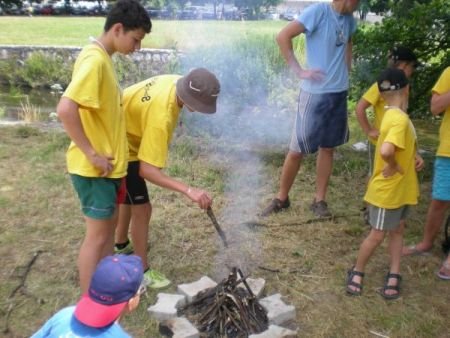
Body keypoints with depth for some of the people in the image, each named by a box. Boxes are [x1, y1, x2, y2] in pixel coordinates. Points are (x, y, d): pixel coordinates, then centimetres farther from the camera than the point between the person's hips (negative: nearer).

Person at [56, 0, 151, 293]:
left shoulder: (103, 58, 10)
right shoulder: (95, 59, -20)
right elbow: (66, 109, -32)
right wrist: (92, 155, -24)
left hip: (109, 165, 9)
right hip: (94, 169, -9)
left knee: (110, 226, 20)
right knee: (98, 235, 2)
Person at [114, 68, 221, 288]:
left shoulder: (175, 82, -12)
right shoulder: (161, 116, -39)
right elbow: (146, 170, -41)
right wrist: (188, 190, -49)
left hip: (125, 138, 10)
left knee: (129, 198, 26)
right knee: (142, 209, -5)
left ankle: (121, 244, 49)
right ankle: (142, 271, 11)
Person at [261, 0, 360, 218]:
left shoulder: (348, 18, 8)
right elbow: (283, 37, -18)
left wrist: (345, 73, 14)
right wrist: (299, 70, -18)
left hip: (339, 93, 7)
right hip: (315, 93, -6)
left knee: (328, 147, 11)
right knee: (297, 149, 1)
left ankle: (319, 200, 22)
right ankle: (281, 198, 18)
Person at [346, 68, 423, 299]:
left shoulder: (393, 116, 4)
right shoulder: (400, 119, -26)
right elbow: (385, 150, -43)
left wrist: (412, 160, -2)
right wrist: (393, 166, -24)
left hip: (400, 189, 9)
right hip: (387, 190, -9)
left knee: (397, 229, 15)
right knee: (377, 235, 5)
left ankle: (394, 276, 24)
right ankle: (357, 272, 23)